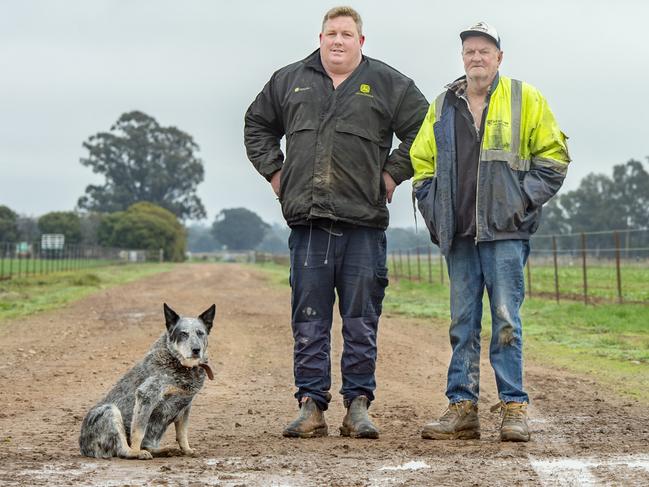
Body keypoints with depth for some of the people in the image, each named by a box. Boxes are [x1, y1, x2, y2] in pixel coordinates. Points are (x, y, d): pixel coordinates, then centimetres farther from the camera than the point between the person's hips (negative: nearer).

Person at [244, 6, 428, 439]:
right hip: (307, 222, 2)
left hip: (363, 224, -2)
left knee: (362, 323, 2)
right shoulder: (289, 81, 13)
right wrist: (274, 171, 15)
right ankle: (311, 406, 7)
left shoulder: (387, 84, 6)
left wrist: (393, 173, 1)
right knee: (309, 322, 3)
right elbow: (257, 125, 27)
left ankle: (359, 406, 8)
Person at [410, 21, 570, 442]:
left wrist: (523, 201, -5)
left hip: (504, 232, -4)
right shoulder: (443, 107, 14)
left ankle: (514, 408, -1)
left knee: (506, 319, -6)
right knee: (463, 323, 6)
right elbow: (422, 164, 19)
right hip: (458, 234, 4)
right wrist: (435, 211, 7)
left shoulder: (525, 100, 3)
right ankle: (462, 408, 9)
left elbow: (552, 156, 3)